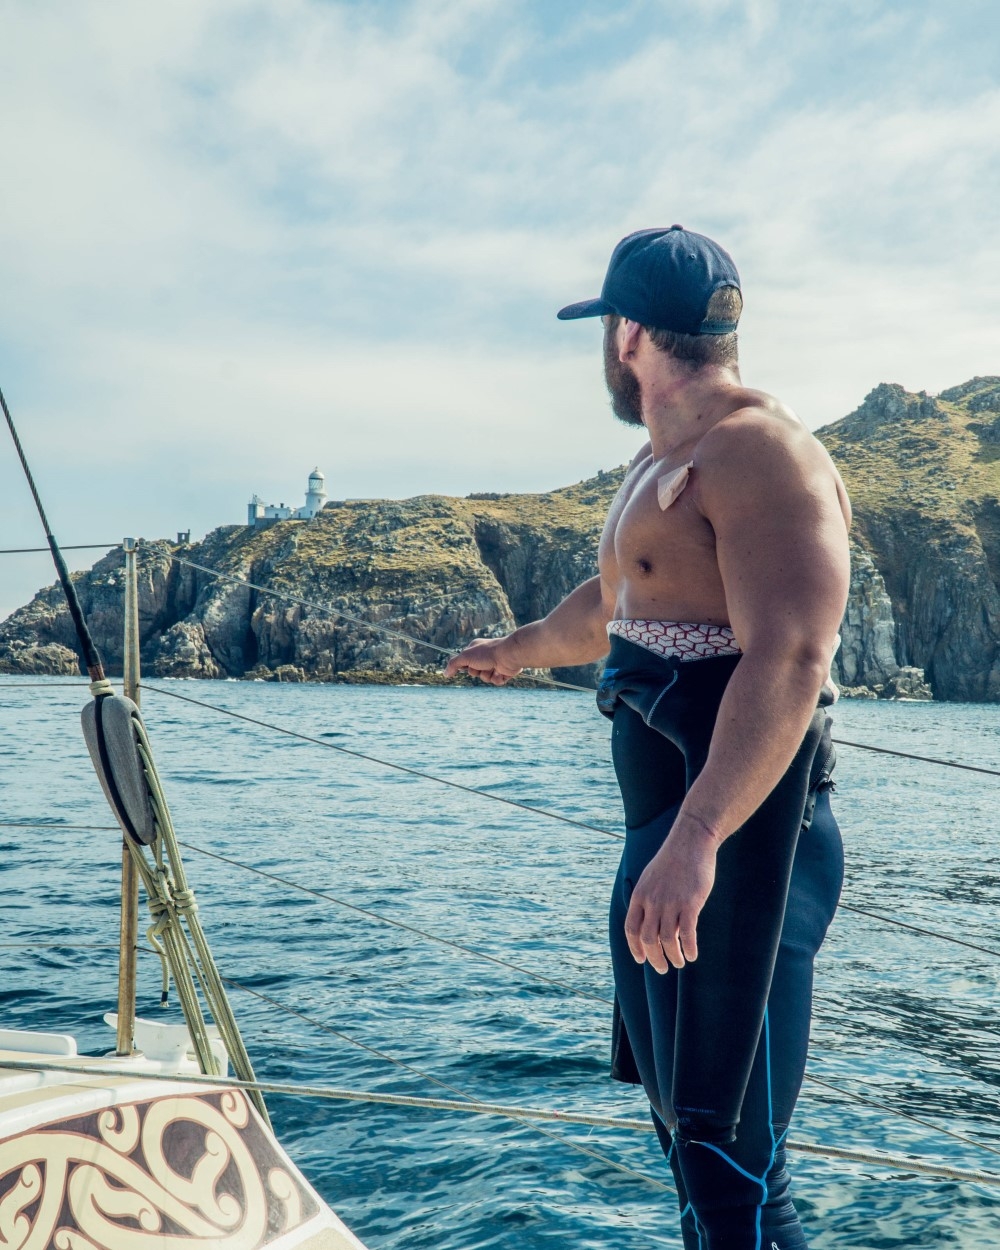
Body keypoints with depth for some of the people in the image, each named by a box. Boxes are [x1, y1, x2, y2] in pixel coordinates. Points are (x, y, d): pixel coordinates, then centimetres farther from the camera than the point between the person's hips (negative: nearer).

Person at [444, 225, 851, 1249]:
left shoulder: (759, 453, -14)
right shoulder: (662, 463, 18)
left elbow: (788, 659, -27)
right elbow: (606, 606, 33)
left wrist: (696, 841, -35)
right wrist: (516, 651, 49)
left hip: (737, 837, -10)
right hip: (665, 831, 10)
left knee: (727, 1154, -6)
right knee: (680, 1114, 19)